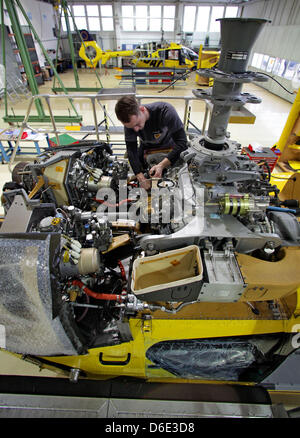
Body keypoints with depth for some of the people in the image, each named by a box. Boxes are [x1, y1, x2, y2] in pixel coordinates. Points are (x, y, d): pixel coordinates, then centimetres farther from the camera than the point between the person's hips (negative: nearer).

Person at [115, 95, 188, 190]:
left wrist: (162, 165, -46)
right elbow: (131, 151, -23)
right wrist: (141, 178, -36)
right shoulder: (129, 121, -26)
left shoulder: (165, 111, -36)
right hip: (147, 149, 2)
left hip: (169, 148, -2)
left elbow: (182, 142, -36)